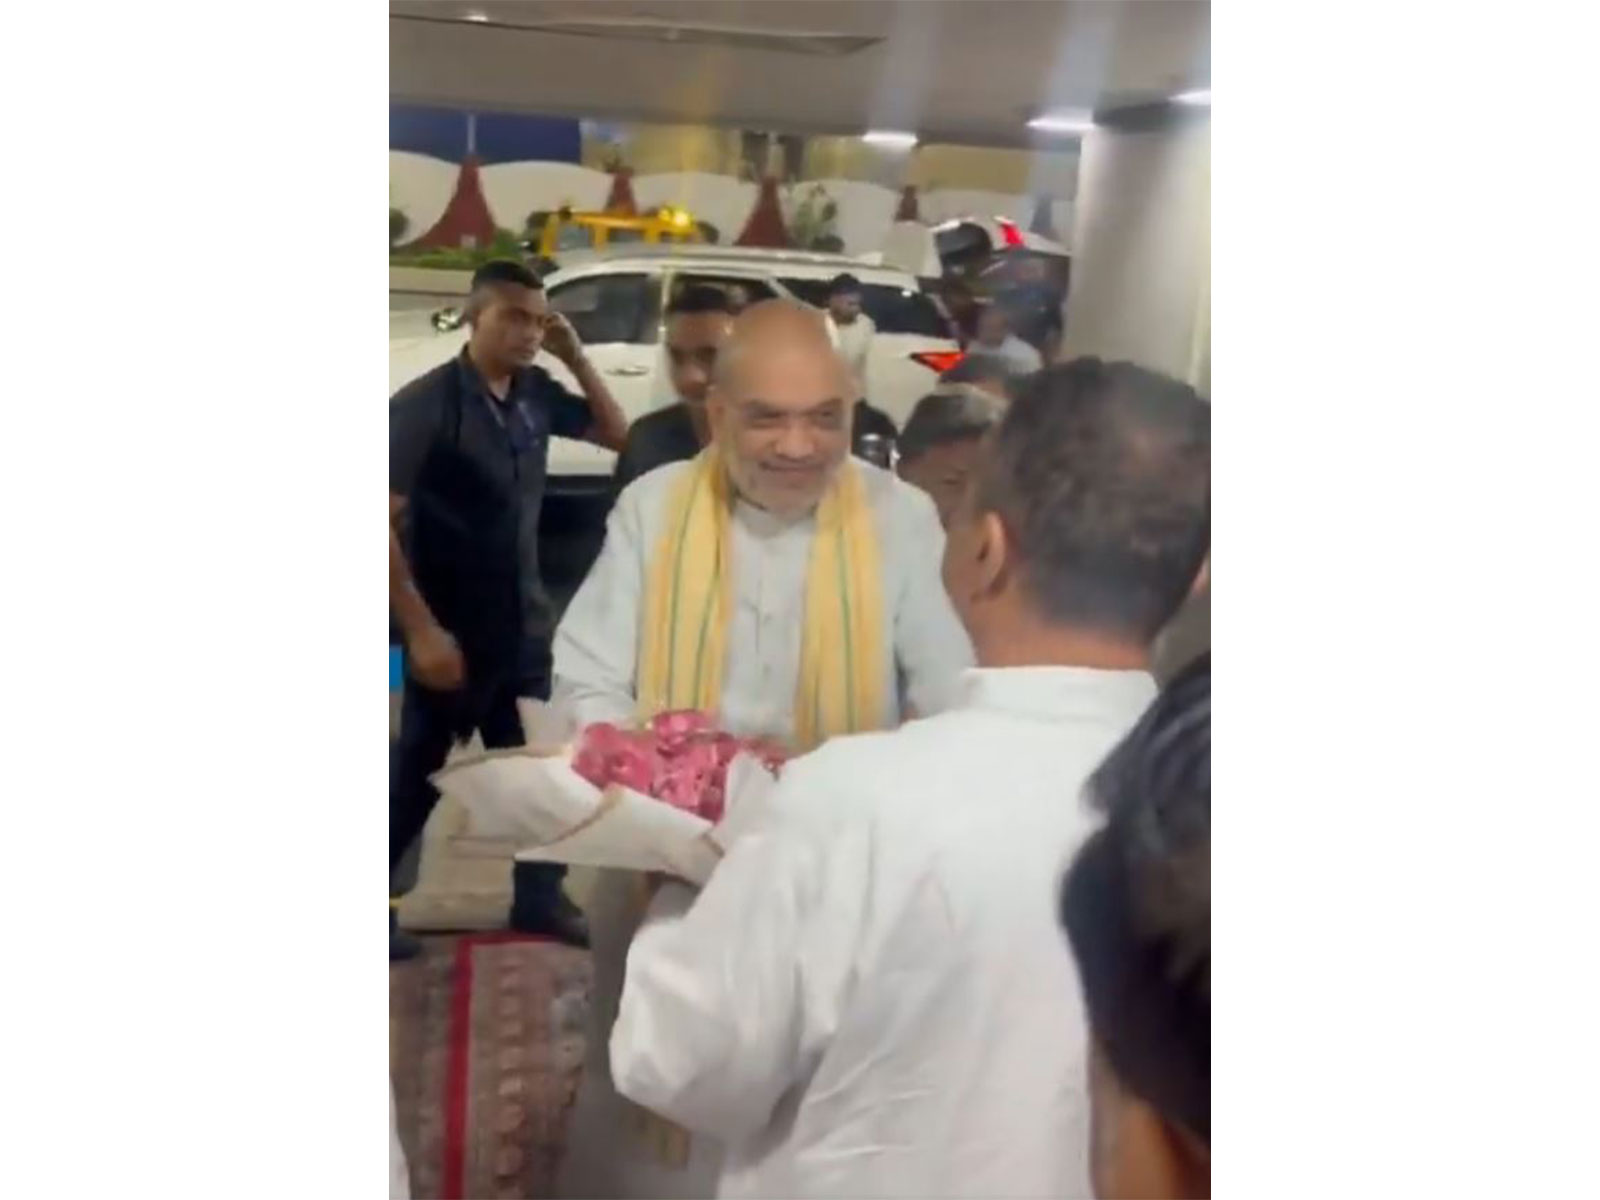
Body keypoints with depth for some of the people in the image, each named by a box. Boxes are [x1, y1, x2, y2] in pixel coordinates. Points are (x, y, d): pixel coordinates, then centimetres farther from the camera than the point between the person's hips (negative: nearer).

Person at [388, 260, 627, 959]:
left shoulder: (536, 395, 2)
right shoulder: (425, 402, -15)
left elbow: (618, 434, 13)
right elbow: (386, 520, -17)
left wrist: (575, 357, -2)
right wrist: (420, 627, -21)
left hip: (524, 624, 6)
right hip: (451, 628, -5)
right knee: (418, 773, 7)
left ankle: (539, 897, 27)